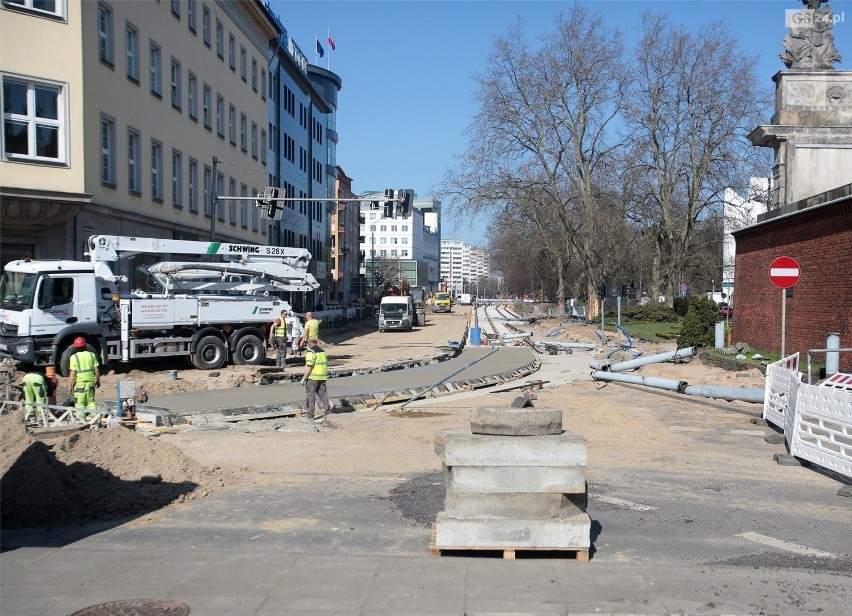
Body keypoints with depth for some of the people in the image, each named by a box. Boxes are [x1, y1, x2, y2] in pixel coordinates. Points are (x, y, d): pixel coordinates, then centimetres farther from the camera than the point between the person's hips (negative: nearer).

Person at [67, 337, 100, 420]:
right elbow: (96, 369, 5)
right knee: (90, 401, 17)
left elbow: (73, 373, -10)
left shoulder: (74, 357, -7)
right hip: (91, 382, 4)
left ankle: (82, 419, 4)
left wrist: (70, 385, -6)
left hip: (79, 383, -4)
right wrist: (98, 380, 16)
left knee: (80, 403, 4)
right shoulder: (92, 355, 4)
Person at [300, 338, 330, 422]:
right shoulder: (322, 351, 13)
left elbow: (309, 367, -17)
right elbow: (326, 364, 18)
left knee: (311, 396, 1)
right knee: (323, 395, 10)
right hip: (322, 377, 7)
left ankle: (310, 416, 5)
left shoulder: (311, 353, -12)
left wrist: (304, 378, -13)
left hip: (313, 377, -7)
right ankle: (327, 412, 8)